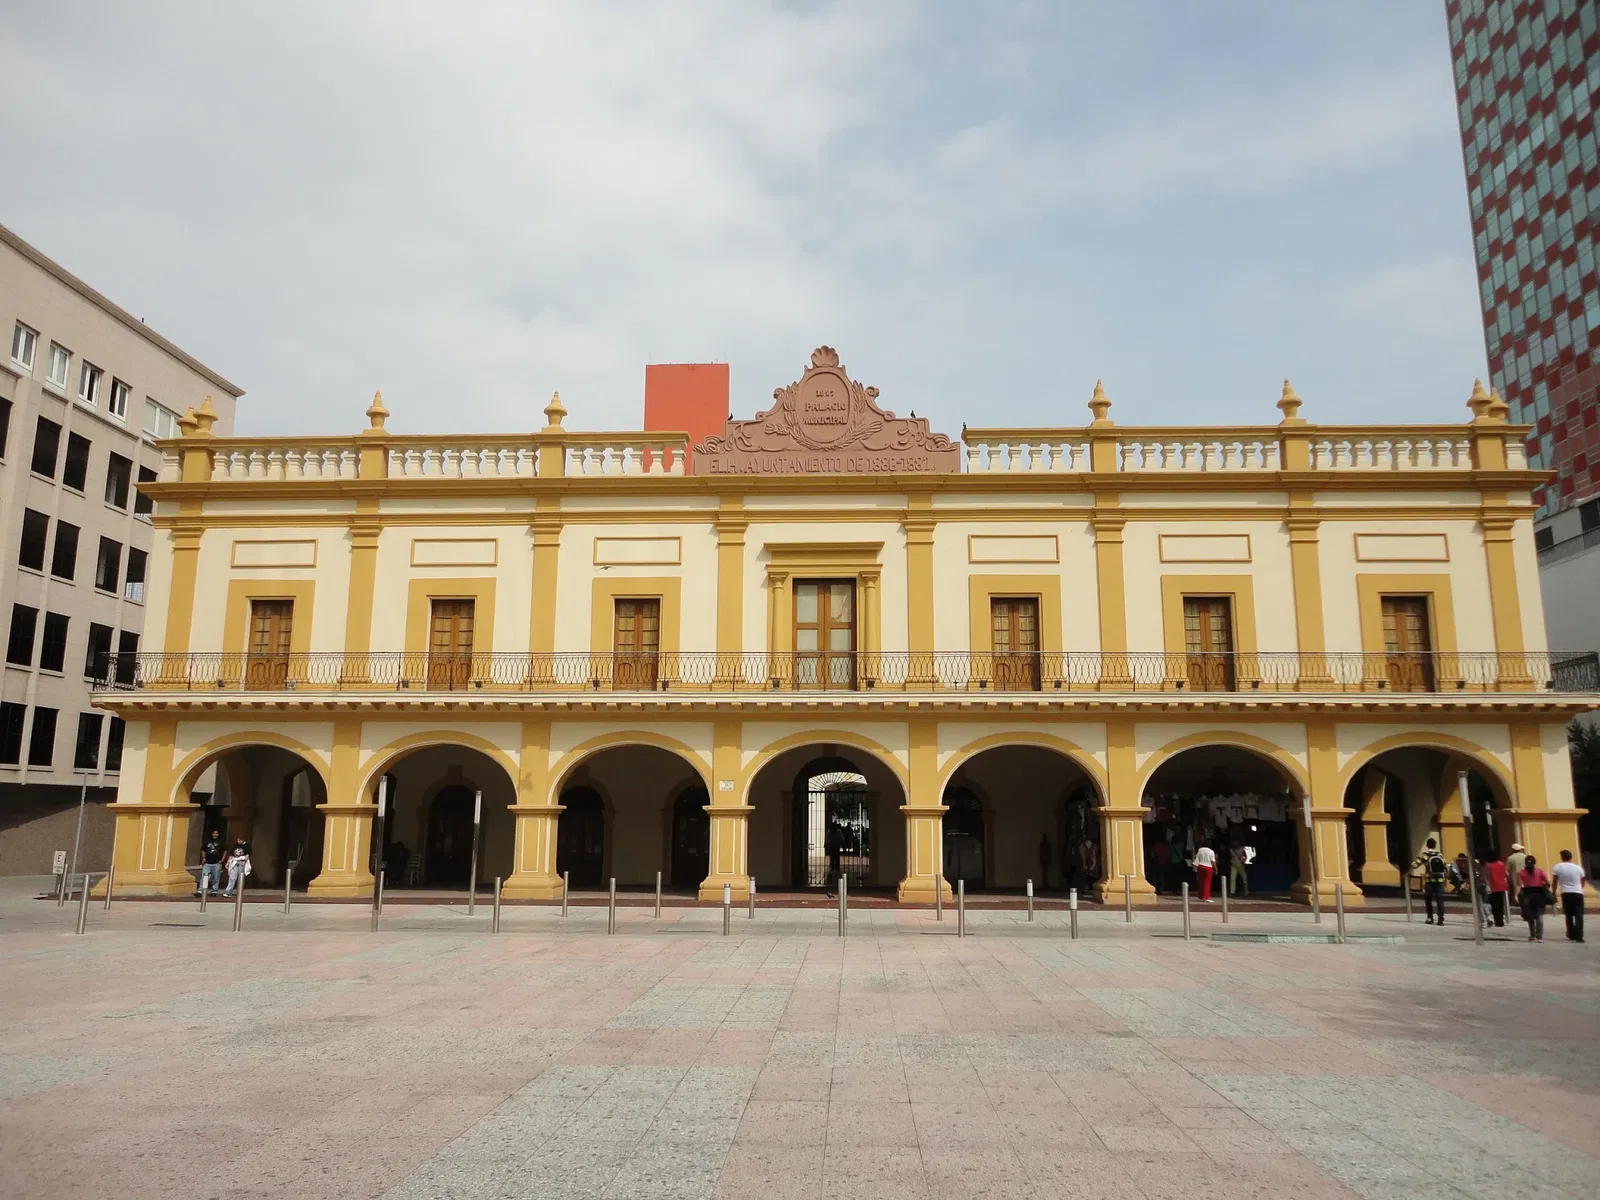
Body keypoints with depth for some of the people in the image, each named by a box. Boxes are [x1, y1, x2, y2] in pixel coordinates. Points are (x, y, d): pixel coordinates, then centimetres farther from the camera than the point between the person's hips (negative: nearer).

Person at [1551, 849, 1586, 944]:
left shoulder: (1557, 867, -2)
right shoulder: (1578, 868, 3)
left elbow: (1555, 882, 1)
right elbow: (1582, 882, 14)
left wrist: (1554, 893, 14)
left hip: (1565, 893, 0)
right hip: (1578, 893, 0)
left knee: (1568, 915, 14)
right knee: (1579, 915, 0)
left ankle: (1571, 935, 20)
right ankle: (1578, 936, -8)